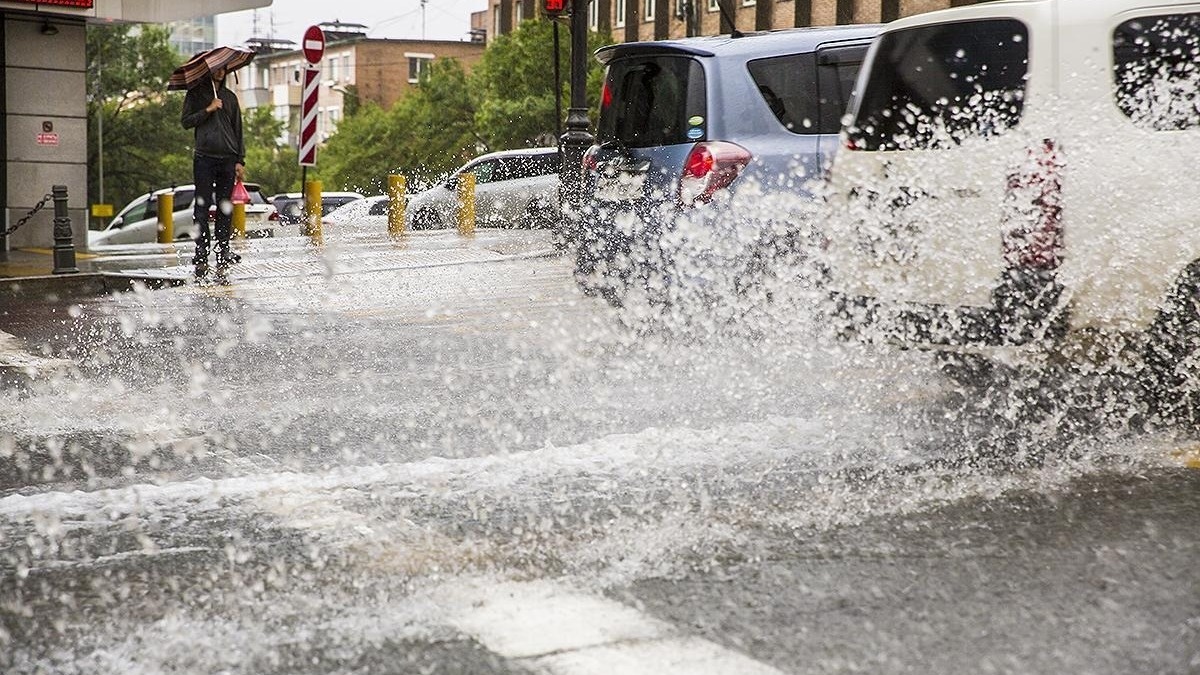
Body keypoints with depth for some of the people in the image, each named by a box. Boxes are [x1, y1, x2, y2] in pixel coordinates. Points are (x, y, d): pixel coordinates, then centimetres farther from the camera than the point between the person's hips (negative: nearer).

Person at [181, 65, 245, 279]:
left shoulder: (230, 97, 18)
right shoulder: (196, 94, 10)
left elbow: (238, 130, 16)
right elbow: (186, 122, 1)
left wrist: (240, 160, 9)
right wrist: (208, 110, -9)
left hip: (228, 159, 3)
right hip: (204, 158, -3)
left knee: (225, 209, 1)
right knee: (202, 208, -6)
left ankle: (222, 255, 3)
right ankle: (201, 255, -7)